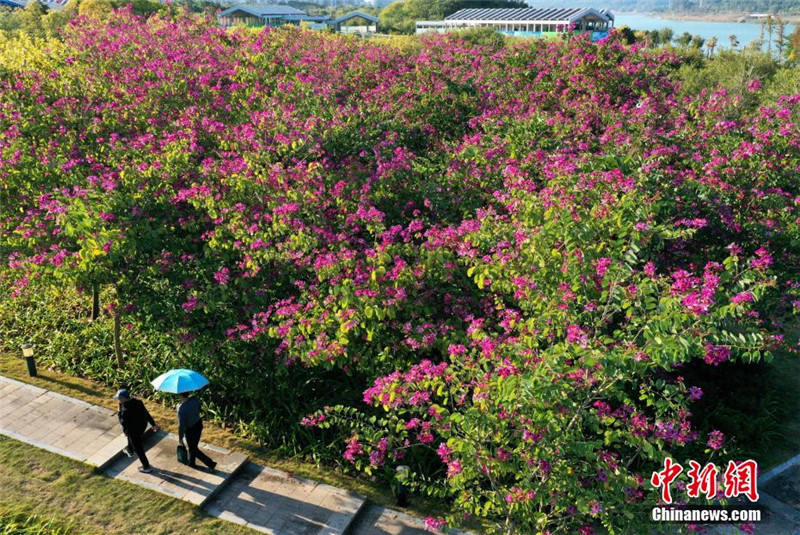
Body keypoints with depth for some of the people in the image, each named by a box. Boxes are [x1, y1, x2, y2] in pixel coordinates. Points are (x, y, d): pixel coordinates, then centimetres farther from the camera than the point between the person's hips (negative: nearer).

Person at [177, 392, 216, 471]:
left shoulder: (181, 408, -32)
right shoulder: (195, 399, -15)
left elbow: (181, 425, -23)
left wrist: (180, 437, -9)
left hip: (190, 430, -6)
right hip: (199, 425, 6)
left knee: (193, 449, 17)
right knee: (193, 446, 28)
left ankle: (211, 463, 18)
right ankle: (191, 463, 49)